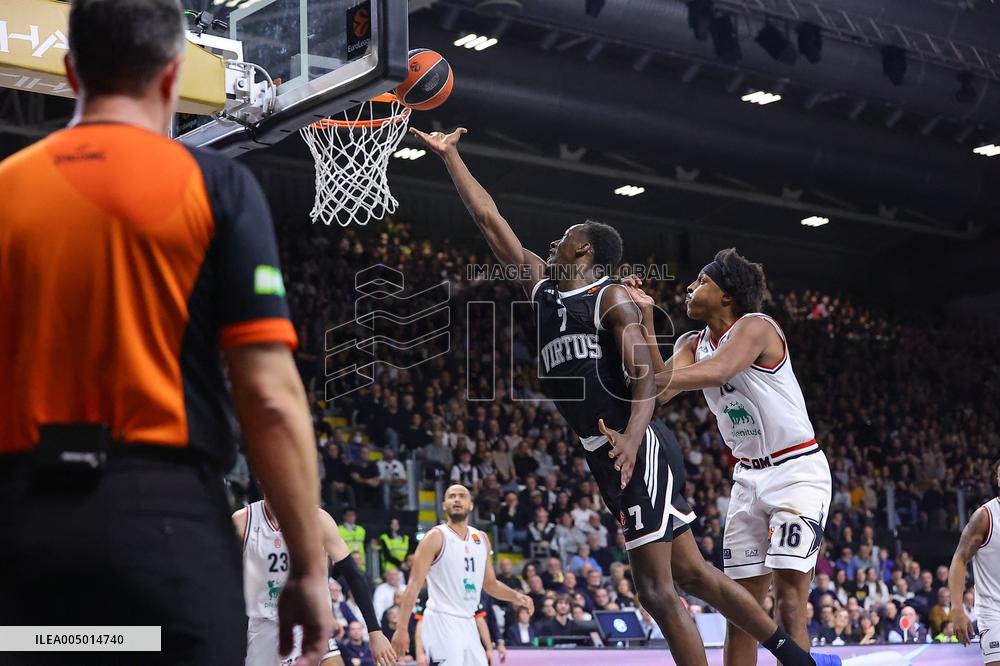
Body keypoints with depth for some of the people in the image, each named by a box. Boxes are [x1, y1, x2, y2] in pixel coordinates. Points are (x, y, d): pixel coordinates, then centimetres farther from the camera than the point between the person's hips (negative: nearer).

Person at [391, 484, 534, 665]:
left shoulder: (481, 539, 12)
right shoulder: (436, 537, -7)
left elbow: (490, 583, 21)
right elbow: (414, 584, -11)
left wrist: (515, 596, 2)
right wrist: (402, 627, -18)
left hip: (468, 623, 7)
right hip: (442, 622, -7)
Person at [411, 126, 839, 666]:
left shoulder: (612, 298, -5)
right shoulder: (541, 287, 16)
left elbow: (646, 377, -16)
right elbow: (489, 219, 18)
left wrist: (632, 437, -33)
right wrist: (449, 155, 18)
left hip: (640, 451, -8)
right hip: (607, 458, 8)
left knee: (657, 588, -10)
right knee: (689, 572, 10)